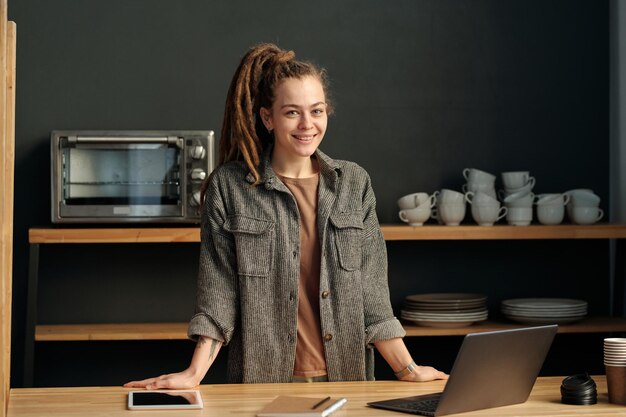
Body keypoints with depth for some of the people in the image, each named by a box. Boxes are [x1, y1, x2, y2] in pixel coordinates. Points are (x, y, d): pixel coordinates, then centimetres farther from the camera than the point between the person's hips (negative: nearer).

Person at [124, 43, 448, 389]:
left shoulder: (354, 183, 9)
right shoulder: (228, 187, 1)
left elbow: (372, 290, 8)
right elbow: (218, 290, 0)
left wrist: (407, 369, 2)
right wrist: (195, 373, -10)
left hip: (346, 377, 2)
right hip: (263, 381, -2)